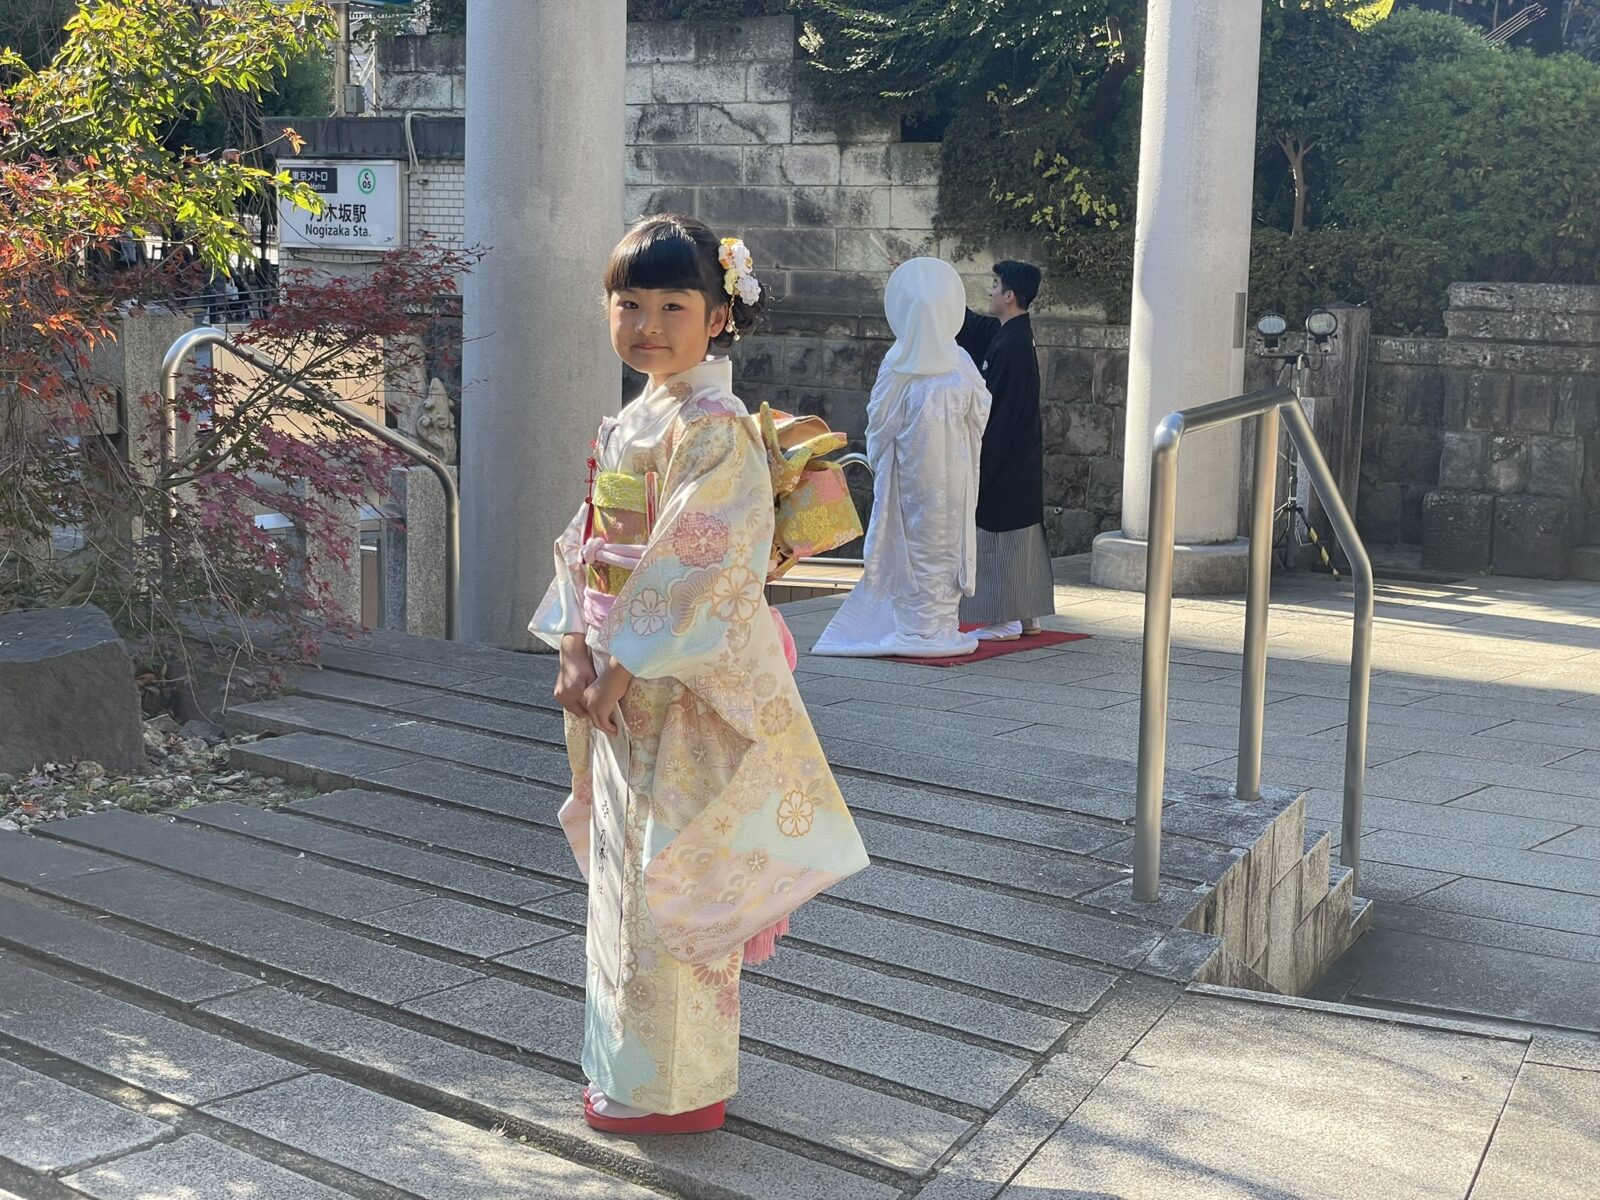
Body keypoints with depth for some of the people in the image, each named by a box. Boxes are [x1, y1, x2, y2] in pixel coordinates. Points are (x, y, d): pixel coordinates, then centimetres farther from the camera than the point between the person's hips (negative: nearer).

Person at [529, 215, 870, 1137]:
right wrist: (575, 648, -2)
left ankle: (676, 1087, 14)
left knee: (669, 884, 0)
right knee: (626, 877, 17)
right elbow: (590, 545, 12)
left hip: (686, 690, -9)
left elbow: (694, 570, -22)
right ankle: (634, 1061, 32)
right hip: (623, 681, 9)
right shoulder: (630, 424, 12)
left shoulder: (714, 428, -16)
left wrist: (623, 672, -20)